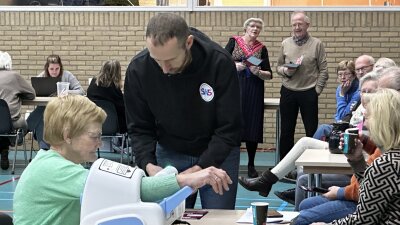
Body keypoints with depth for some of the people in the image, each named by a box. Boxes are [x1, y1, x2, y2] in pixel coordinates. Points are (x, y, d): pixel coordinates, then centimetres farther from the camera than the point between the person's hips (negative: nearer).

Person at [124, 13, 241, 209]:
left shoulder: (220, 62, -26)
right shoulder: (138, 69, -19)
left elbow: (229, 128, -20)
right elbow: (139, 128, -8)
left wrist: (200, 169, -29)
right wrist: (148, 163, -25)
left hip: (218, 154, -1)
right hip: (169, 154, 2)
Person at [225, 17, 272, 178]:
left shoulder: (262, 48, 9)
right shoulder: (234, 41, 6)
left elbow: (269, 75, 7)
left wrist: (258, 72, -12)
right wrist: (234, 65, -17)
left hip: (254, 91, 2)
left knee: (252, 127, 2)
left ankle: (251, 165, 12)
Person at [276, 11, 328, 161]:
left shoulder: (316, 44, -1)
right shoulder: (285, 44, 7)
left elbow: (323, 70, -1)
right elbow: (278, 67, 11)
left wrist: (317, 90, -7)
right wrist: (285, 71, -10)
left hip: (309, 93, -2)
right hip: (288, 92, 2)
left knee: (312, 131, 4)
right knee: (286, 131, 9)